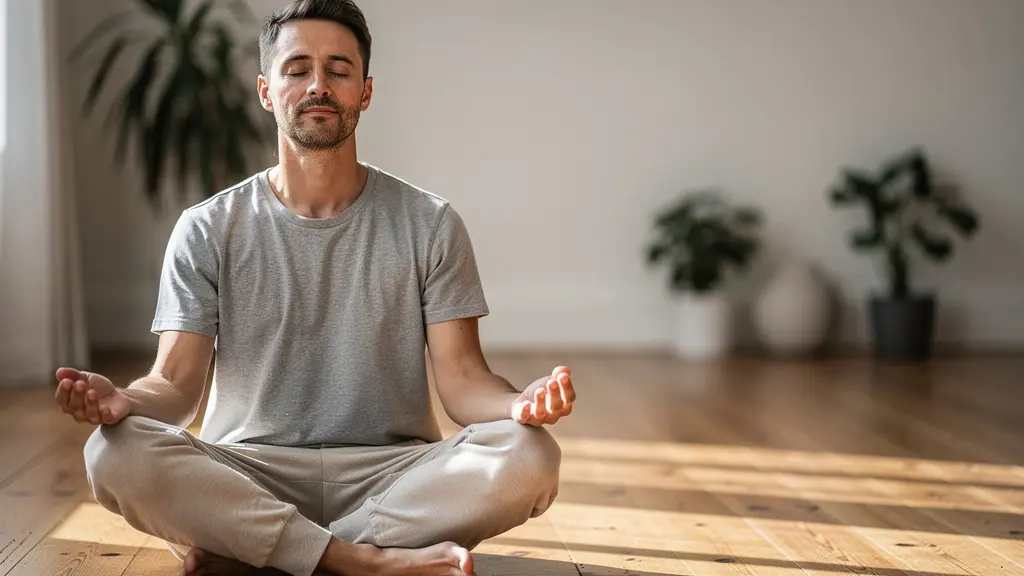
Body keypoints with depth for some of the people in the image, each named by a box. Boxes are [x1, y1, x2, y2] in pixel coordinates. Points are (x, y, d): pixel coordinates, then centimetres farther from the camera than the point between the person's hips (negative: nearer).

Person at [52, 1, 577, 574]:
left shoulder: (430, 225, 5)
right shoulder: (207, 230, 5)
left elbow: (462, 377, -1)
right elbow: (177, 384, -1)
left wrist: (519, 403, -26)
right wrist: (123, 400, -26)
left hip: (391, 474, 1)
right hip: (246, 474, 0)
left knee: (529, 456, -29)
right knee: (115, 452, -29)